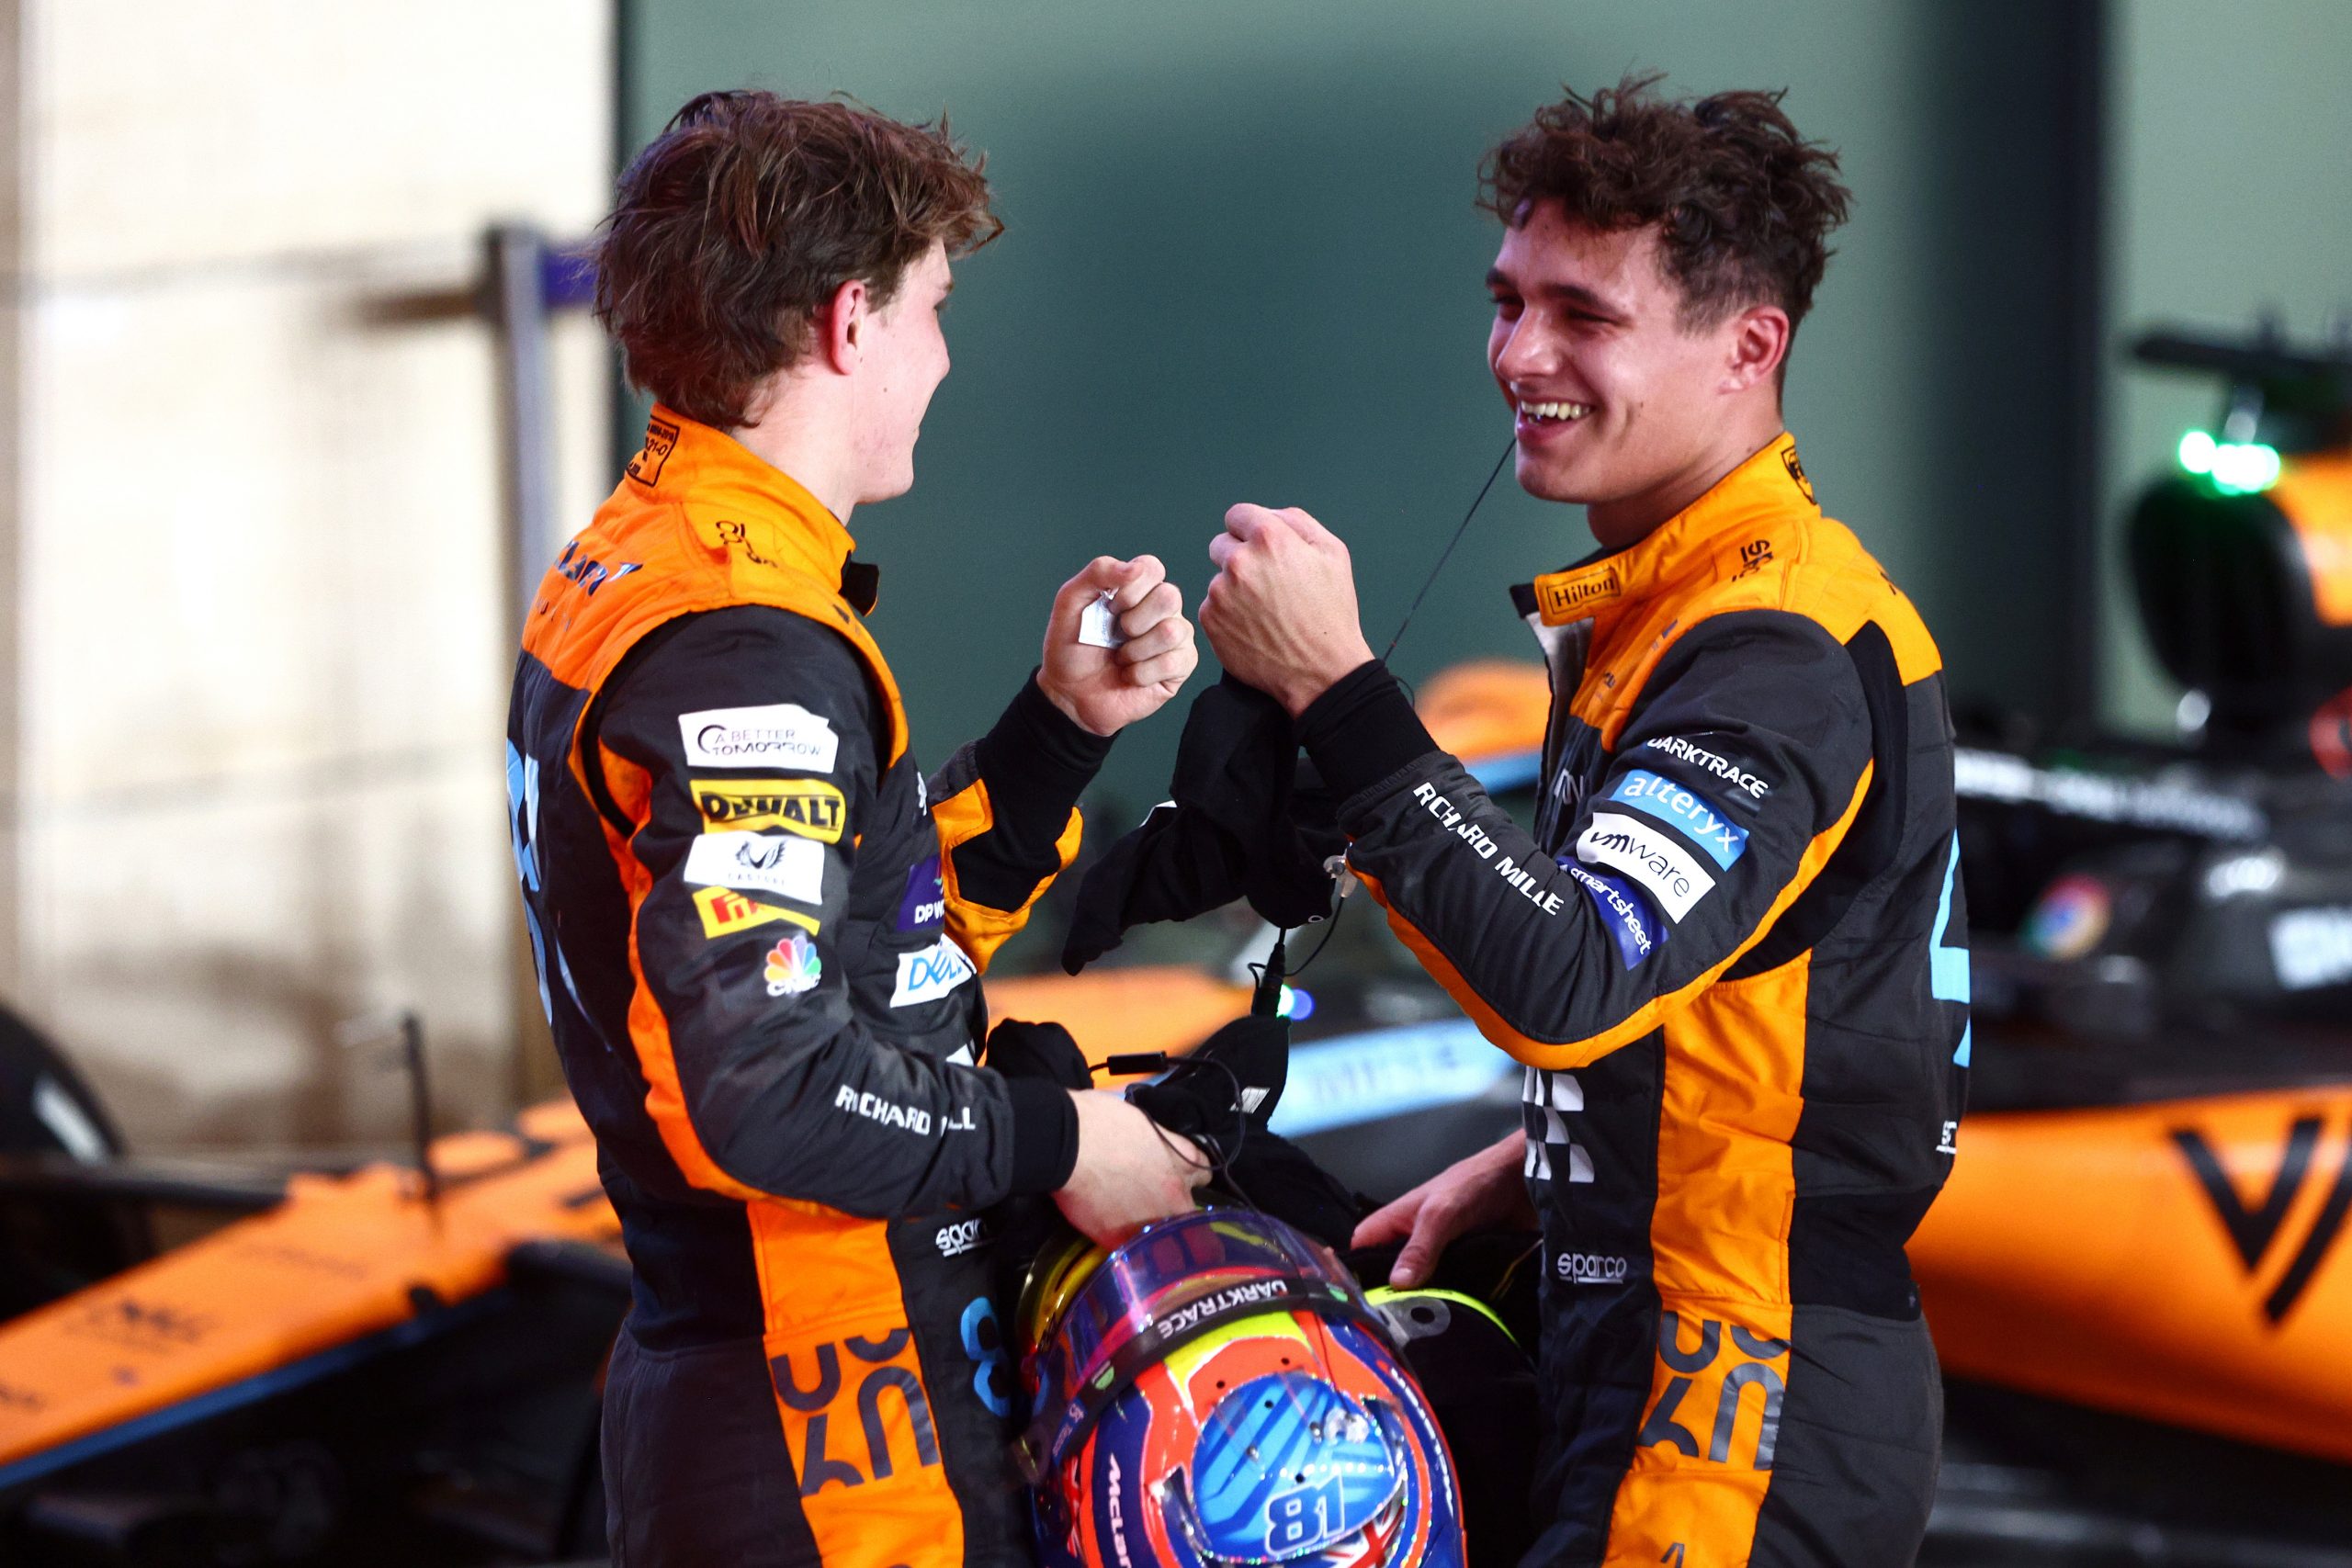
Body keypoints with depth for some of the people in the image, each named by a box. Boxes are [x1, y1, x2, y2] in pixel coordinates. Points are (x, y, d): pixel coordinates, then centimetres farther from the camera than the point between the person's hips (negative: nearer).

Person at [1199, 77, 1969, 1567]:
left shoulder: (1783, 648, -19)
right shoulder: (1661, 607, 14)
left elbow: (1572, 980, -32)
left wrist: (1336, 689, -31)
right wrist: (1520, 1173, 16)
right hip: (1638, 1348, 10)